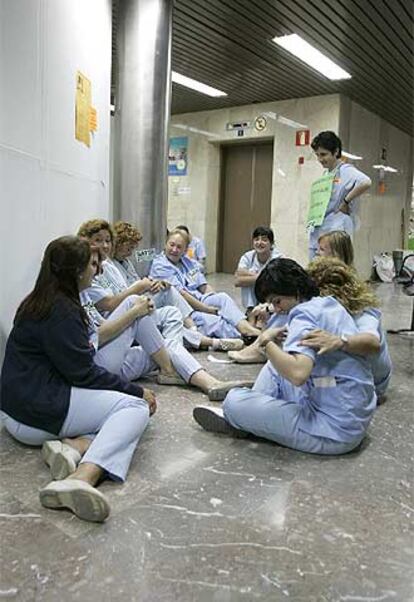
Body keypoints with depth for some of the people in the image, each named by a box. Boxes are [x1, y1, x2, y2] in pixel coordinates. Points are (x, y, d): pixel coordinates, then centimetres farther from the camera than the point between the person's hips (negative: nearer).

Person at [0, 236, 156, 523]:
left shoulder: (41, 303, 14)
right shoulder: (61, 312, -18)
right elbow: (84, 373, -18)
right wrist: (136, 390, -9)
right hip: (36, 413, -10)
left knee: (131, 399, 3)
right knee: (136, 407, -16)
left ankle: (73, 445, -18)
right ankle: (83, 477, -36)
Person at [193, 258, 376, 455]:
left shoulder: (305, 313, -18)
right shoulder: (330, 304, 9)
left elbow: (297, 374, -34)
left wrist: (267, 341, -17)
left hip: (335, 430, -10)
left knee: (234, 400, -10)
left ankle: (236, 420, 23)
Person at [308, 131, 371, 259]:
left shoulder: (345, 170, -7)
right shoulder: (325, 174, 18)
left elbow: (365, 183, -27)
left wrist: (346, 202, -18)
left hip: (335, 234, -9)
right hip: (316, 233, 9)